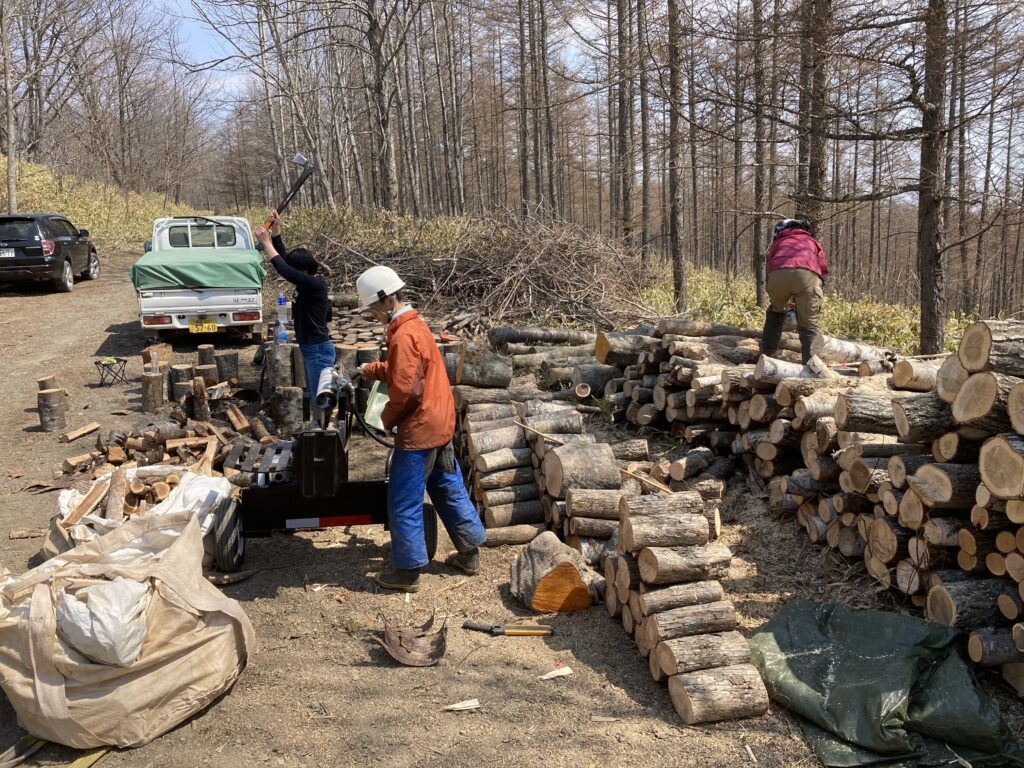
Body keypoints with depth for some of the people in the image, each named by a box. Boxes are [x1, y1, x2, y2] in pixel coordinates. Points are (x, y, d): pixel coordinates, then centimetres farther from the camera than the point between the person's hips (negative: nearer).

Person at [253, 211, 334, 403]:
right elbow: (285, 258, 13)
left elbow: (284, 270, -24)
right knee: (314, 397, 16)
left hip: (319, 350, -10)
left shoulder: (316, 284, -19)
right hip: (310, 348, 10)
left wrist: (266, 241, -15)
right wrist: (275, 229, 7)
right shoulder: (307, 283, 7)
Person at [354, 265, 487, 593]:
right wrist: (371, 370, 12)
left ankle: (407, 571, 10)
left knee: (404, 502, 1)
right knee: (449, 489, 18)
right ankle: (469, 552, 28)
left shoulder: (404, 335, -21)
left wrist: (387, 417, -10)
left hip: (419, 430, -10)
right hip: (440, 423, 10)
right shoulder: (414, 325, 11)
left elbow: (406, 389, -25)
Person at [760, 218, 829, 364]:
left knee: (775, 312, 29)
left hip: (778, 275, 1)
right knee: (808, 326, 7)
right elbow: (823, 270, 29)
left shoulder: (778, 242, 40)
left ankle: (766, 355, 27)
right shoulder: (812, 242, 39)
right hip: (806, 274, -1)